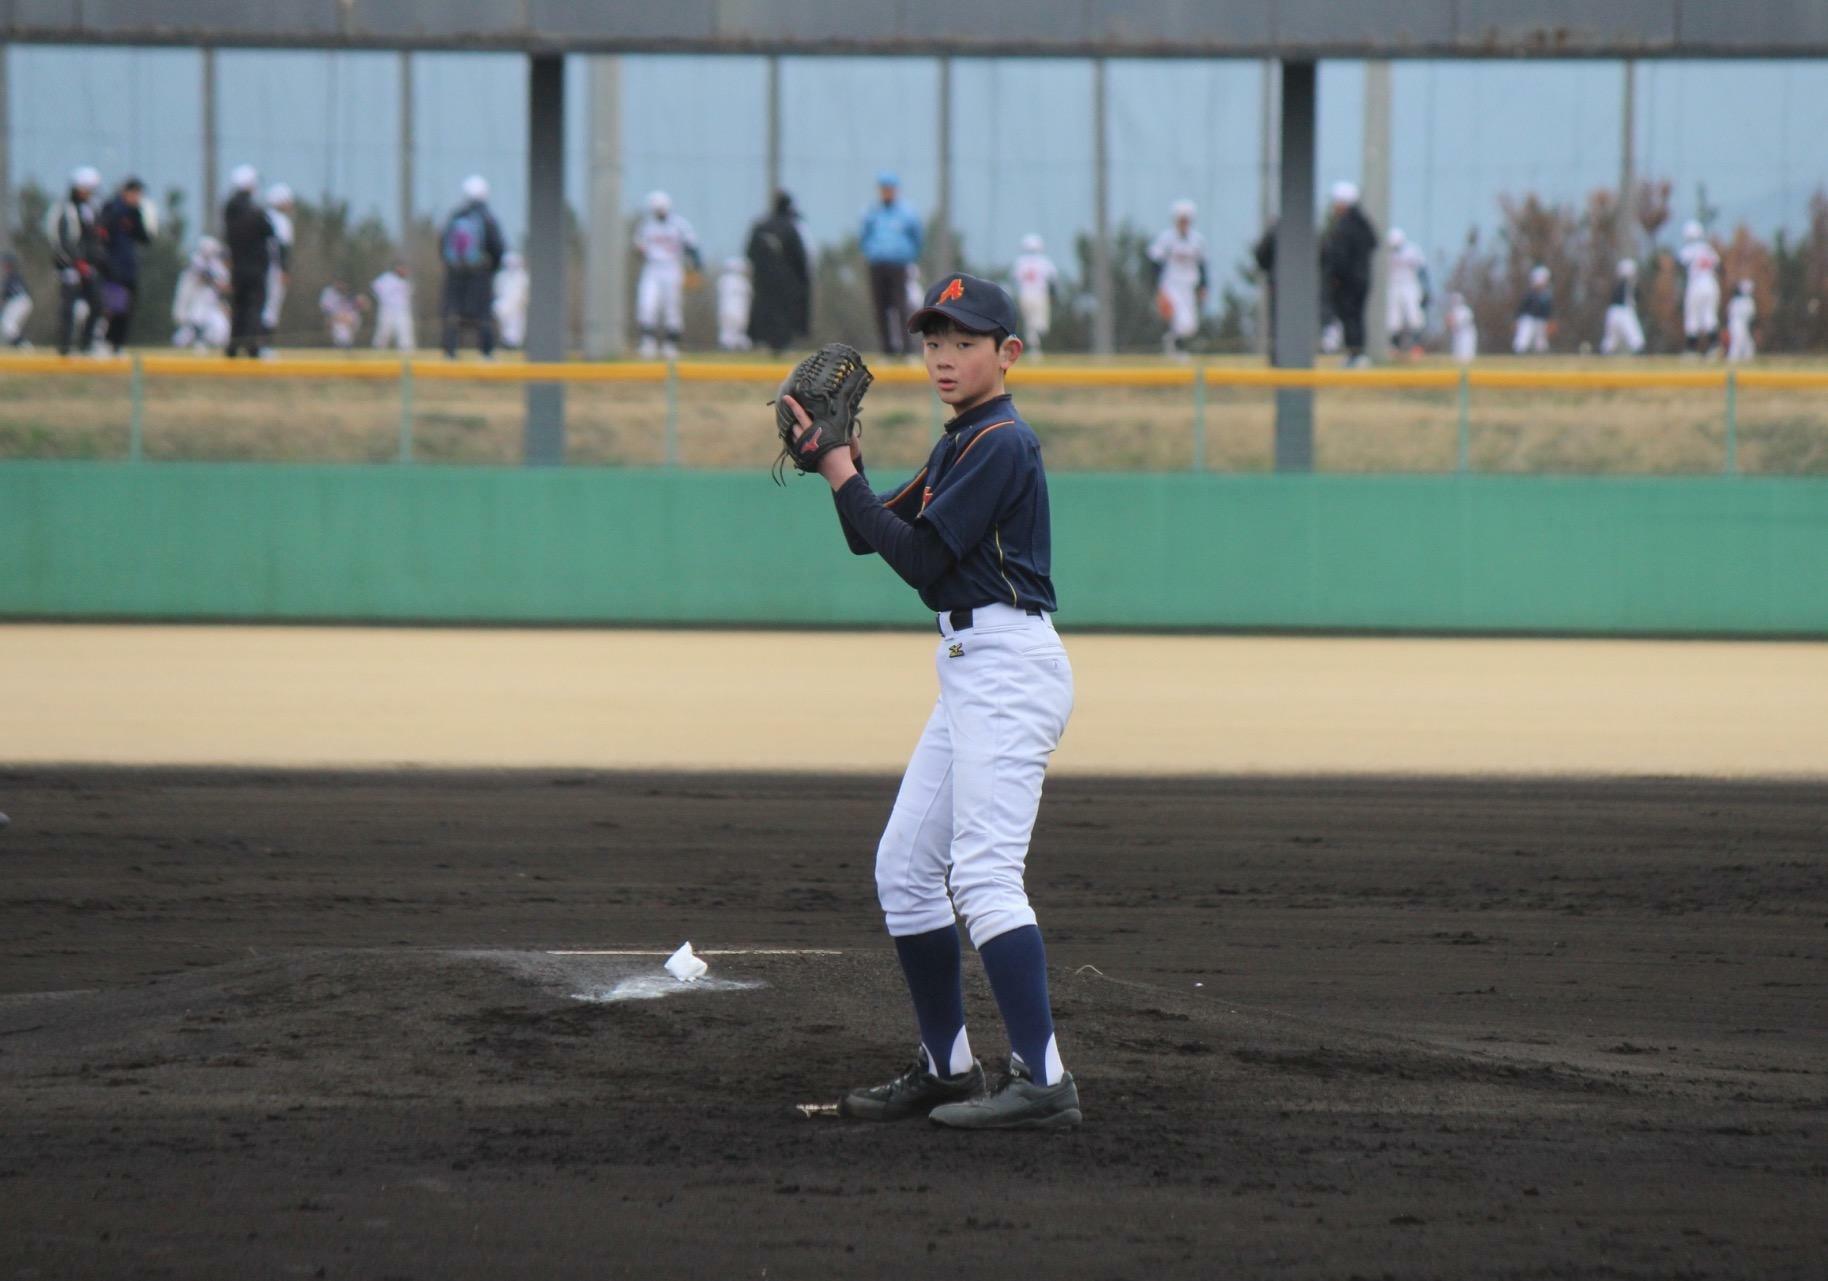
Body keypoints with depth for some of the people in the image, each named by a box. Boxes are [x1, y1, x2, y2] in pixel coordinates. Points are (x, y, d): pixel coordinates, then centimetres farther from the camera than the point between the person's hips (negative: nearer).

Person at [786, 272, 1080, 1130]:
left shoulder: (1002, 443, -12)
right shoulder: (959, 445, 17)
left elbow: (919, 557, -17)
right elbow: (874, 535, 18)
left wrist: (841, 476, -10)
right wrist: (841, 457, 4)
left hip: (1008, 664, -10)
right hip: (968, 671, 10)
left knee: (983, 872, -18)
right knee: (904, 868, 12)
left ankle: (1042, 1082, -22)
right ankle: (947, 1068, 20)